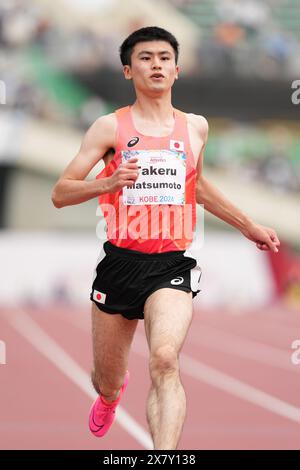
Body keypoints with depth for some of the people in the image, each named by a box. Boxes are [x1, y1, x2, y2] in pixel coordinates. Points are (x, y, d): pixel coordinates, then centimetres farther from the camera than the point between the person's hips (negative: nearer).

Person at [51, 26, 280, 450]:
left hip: (172, 265, 0)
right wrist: (107, 184, -23)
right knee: (107, 381, 15)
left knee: (164, 360, -27)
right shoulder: (111, 126, -1)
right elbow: (60, 194, -5)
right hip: (120, 261, 0)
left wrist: (248, 227, 32)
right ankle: (110, 397, 54)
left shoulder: (196, 127, 10)